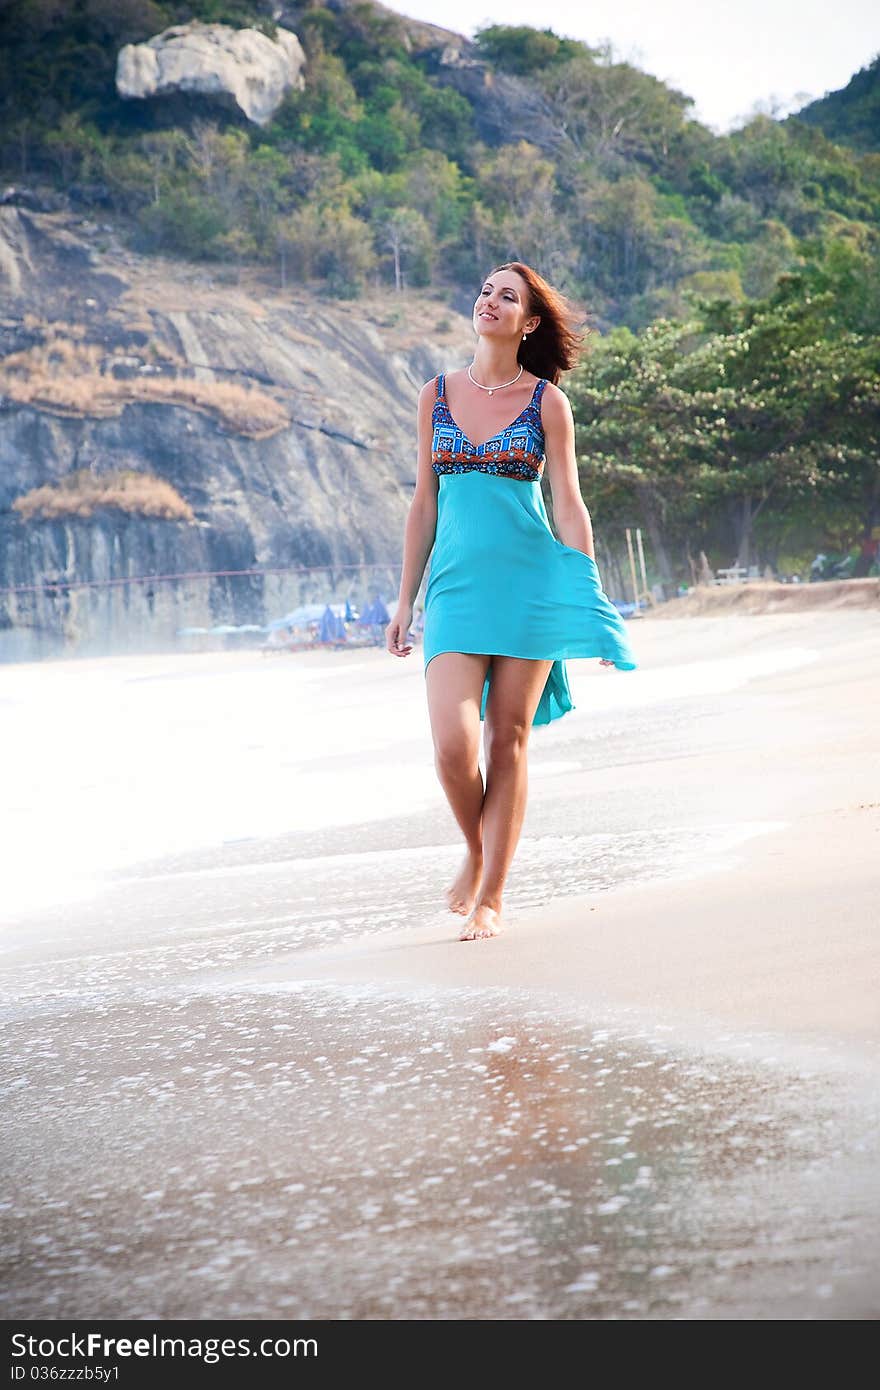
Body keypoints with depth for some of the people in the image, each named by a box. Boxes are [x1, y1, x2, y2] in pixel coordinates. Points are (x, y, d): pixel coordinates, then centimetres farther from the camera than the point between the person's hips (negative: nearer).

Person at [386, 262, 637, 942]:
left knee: (508, 739, 1)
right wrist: (406, 602, 10)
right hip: (457, 586, 1)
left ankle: (492, 895, 10)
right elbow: (424, 504, 11)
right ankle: (476, 851, 17)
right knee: (454, 744, -11)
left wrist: (590, 604, -5)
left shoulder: (547, 401, 2)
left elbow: (569, 505, 1)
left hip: (529, 582, -1)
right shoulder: (437, 395, 8)